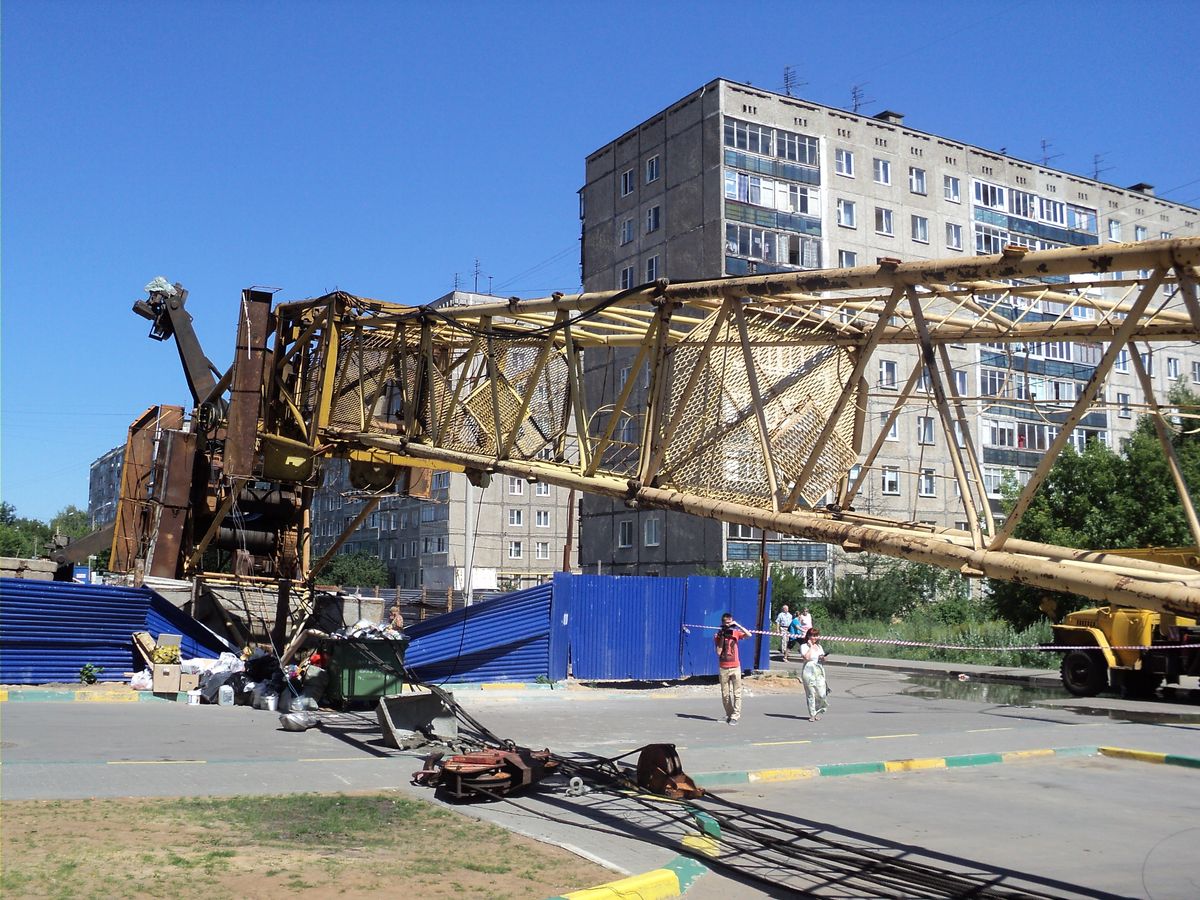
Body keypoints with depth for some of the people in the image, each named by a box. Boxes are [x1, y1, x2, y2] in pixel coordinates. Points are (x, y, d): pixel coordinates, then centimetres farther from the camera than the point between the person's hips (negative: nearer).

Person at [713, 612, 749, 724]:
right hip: (723, 668, 0)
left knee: (737, 693, -5)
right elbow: (718, 652, -8)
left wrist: (737, 625, -18)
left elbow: (749, 635, -15)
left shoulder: (735, 632, 2)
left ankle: (735, 716, -3)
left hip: (735, 667, 0)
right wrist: (722, 637, -13)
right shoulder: (718, 635, 0)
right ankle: (729, 715, 19)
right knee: (725, 694, 6)